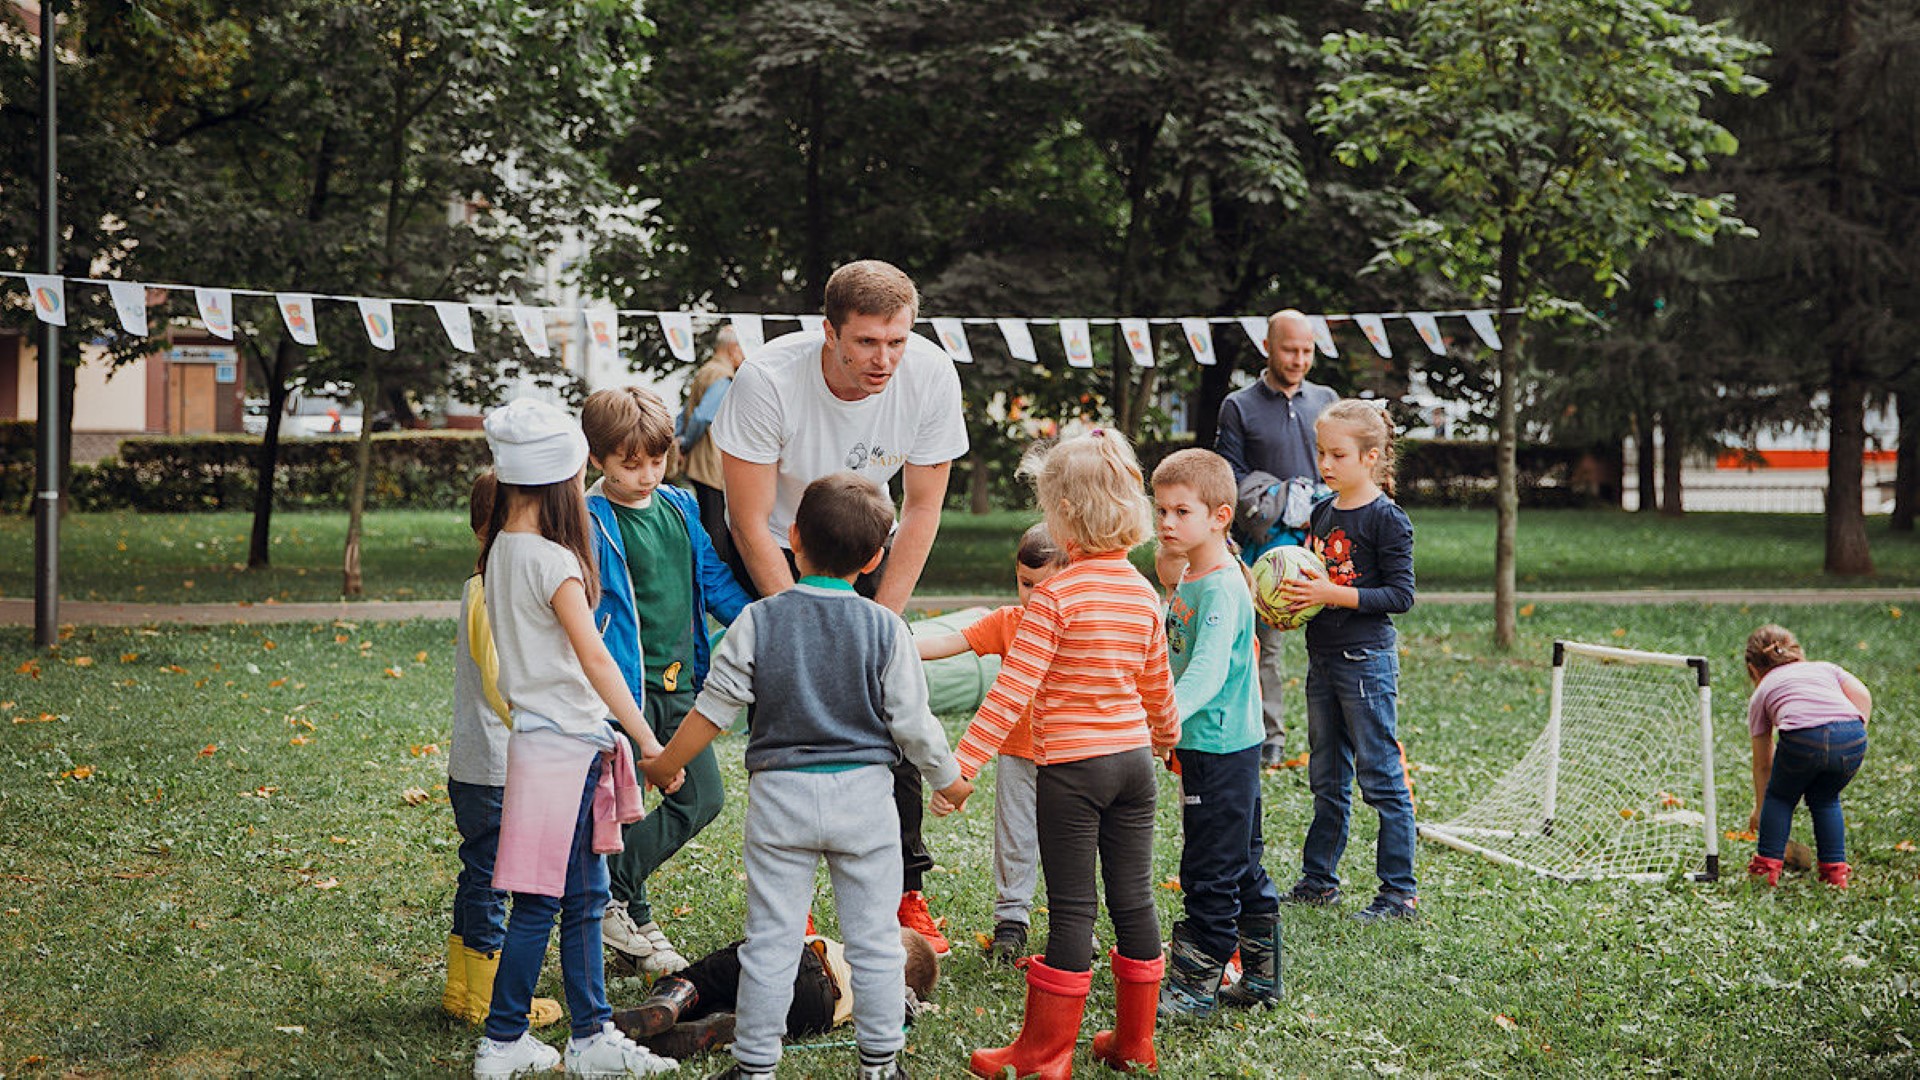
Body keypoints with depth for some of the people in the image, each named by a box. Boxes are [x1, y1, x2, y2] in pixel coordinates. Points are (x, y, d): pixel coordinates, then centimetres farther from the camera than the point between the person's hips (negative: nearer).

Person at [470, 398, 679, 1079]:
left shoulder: (501, 550, 9)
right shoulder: (553, 561, -17)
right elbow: (594, 659, -21)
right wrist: (649, 743, -20)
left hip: (537, 737, 9)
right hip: (563, 747, -9)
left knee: (584, 896, 14)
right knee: (540, 904, 0)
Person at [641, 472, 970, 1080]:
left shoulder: (758, 621, -6)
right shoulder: (885, 629, -6)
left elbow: (713, 708, -4)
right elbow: (911, 722, -3)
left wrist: (664, 764, 11)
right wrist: (947, 778, 14)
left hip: (780, 794, 0)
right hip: (864, 793, 0)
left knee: (771, 938, 6)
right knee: (873, 937, 10)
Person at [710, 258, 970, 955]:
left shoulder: (930, 375, -23)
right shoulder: (768, 380, -32)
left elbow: (921, 509, -10)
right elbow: (751, 523, -23)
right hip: (773, 555, -3)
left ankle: (904, 896, 7)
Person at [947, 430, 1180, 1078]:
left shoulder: (1057, 597, -15)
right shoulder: (1144, 594, 6)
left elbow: (1012, 691, -19)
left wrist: (961, 766, -18)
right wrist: (1167, 735, 40)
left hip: (1071, 766, -6)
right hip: (1134, 759, 6)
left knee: (1072, 909, -1)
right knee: (1133, 899, 12)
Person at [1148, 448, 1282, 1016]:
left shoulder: (1222, 589, -19)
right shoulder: (1188, 581, 12)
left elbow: (1209, 667, -34)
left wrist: (1172, 711, -48)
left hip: (1221, 749, -10)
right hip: (1202, 743, 10)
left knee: (1211, 872, -1)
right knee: (1242, 868, 17)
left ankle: (1194, 985, 7)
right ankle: (1262, 975, 26)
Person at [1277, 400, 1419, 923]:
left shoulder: (1387, 519, -12)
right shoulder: (1323, 513, 11)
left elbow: (1401, 594, -15)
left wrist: (1334, 594, -21)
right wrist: (1293, 595, 2)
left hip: (1366, 659, -8)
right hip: (1322, 658, 8)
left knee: (1381, 779, -3)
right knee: (1326, 778, 16)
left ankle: (1400, 892, 4)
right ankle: (1318, 879, 26)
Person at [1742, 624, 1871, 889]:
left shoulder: (1761, 692, 30)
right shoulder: (1825, 667, 35)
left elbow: (1762, 764, 35)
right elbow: (1863, 696, 15)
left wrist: (1759, 809, 46)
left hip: (1802, 739, -2)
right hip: (1852, 737, 2)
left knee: (1780, 797, 26)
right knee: (1825, 799, 28)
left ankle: (1768, 866, 25)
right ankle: (1835, 869, 24)